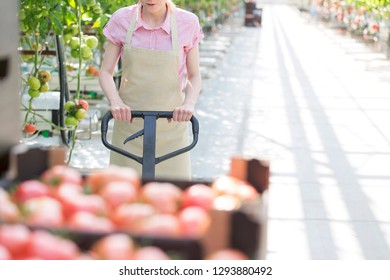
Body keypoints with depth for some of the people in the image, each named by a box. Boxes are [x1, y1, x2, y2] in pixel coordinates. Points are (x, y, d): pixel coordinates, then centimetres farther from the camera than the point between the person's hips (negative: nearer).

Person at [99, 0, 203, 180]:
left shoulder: (187, 23, -6)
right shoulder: (121, 20, -4)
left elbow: (194, 76, 2)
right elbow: (106, 72, 1)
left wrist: (189, 104, -17)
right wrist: (115, 102, -18)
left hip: (171, 122, 0)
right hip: (129, 120, 1)